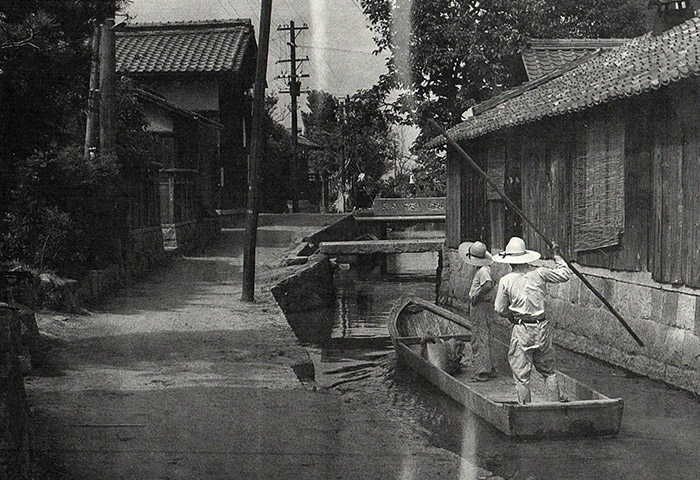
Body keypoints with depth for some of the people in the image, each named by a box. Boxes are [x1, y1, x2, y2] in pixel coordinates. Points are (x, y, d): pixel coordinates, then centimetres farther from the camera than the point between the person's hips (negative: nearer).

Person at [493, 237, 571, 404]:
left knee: (521, 376, 5)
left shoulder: (506, 280, -6)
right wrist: (557, 257, 24)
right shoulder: (539, 273, -1)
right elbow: (565, 274, 10)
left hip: (521, 331, -3)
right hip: (542, 328, 3)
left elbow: (500, 309, 0)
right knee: (549, 372, 14)